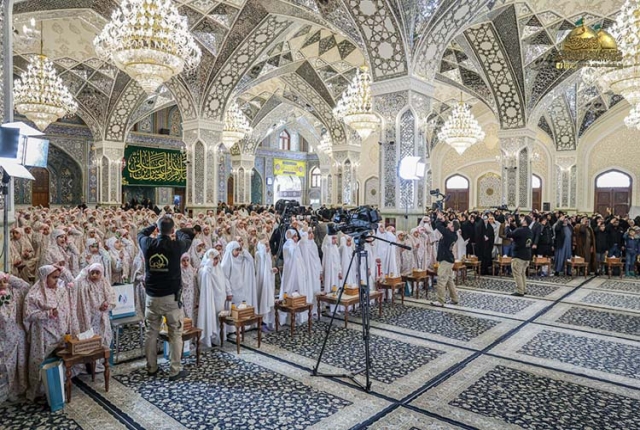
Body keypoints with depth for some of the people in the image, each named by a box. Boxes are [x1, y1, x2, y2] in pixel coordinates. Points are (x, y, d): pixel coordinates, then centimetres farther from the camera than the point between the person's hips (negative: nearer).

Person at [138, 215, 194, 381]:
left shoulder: (148, 244, -6)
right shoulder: (176, 246, -13)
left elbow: (141, 234, 19)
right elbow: (187, 239, 12)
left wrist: (156, 224, 29)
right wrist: (178, 232, 30)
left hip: (152, 296, 4)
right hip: (172, 297, -3)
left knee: (151, 332, 16)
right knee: (175, 334, 6)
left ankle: (151, 368, 28)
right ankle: (175, 370, 11)